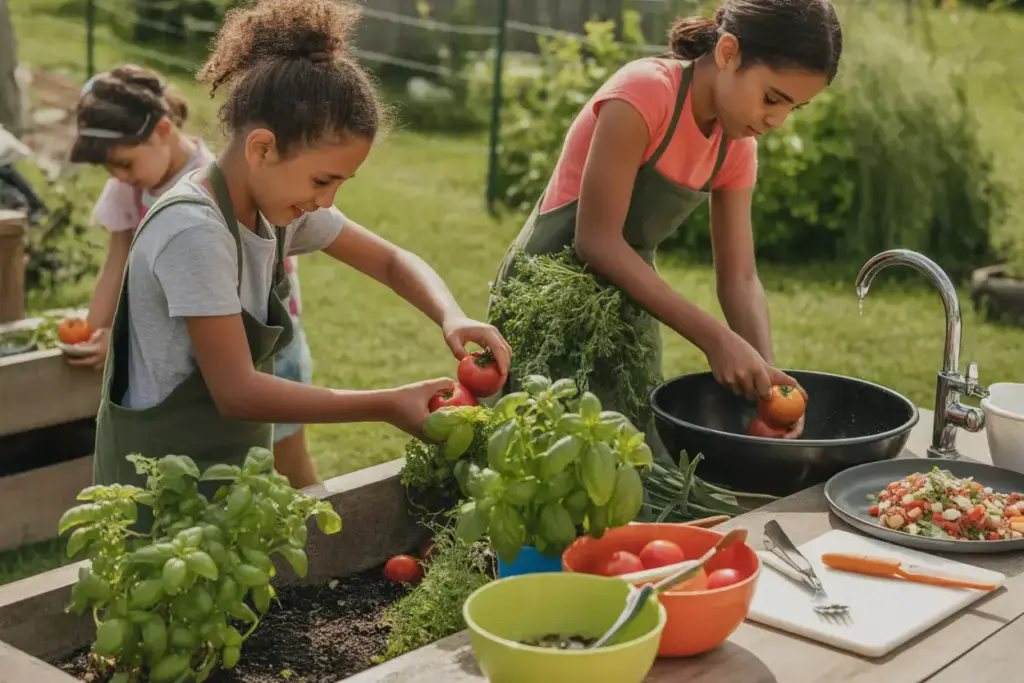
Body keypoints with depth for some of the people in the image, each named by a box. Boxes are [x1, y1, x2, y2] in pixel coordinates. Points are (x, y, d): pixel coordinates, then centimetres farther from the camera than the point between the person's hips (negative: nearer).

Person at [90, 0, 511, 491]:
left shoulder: (281, 205, -3)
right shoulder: (195, 233, -27)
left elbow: (390, 261, 6)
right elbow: (237, 391, -27)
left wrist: (451, 317, -14)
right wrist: (387, 406, -26)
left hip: (236, 463, 8)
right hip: (165, 480, -7)